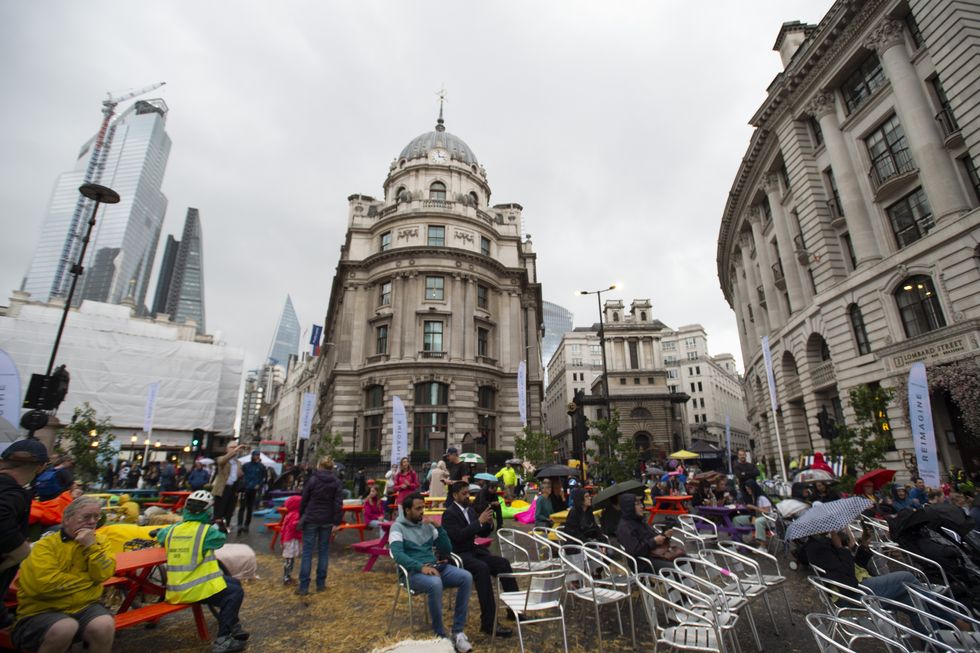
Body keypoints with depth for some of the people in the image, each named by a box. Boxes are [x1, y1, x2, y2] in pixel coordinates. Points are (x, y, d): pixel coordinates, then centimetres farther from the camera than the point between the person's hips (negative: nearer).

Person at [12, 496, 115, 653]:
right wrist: (89, 580, -10)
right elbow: (44, 583, -20)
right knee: (66, 627, -33)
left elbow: (104, 574, -8)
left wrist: (91, 546, -18)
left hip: (84, 607, 2)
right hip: (43, 611, -2)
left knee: (105, 625, -27)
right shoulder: (46, 544, -7)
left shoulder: (100, 541, 4)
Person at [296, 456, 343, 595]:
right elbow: (338, 504, -6)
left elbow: (304, 500, 1)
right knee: (323, 551, 12)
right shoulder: (336, 482, -2)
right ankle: (321, 583, 16)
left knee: (307, 551, 3)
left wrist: (301, 516, 14)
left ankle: (304, 586, 2)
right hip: (327, 521, 2)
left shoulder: (312, 480, -5)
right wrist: (337, 521, -3)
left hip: (311, 519, -2)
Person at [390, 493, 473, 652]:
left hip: (435, 566, 6)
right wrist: (421, 567, -31)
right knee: (435, 584, -38)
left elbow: (447, 550, 12)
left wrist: (439, 527, -2)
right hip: (413, 572, -5)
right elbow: (398, 554, -19)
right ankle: (440, 635, -18)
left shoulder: (427, 525, 14)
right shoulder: (398, 527, -2)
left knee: (466, 577, -20)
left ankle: (458, 631, -12)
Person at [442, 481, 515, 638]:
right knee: (482, 568, -34)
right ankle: (488, 623, -31)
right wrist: (479, 521, -26)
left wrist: (489, 523, -7)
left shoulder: (470, 509, 11)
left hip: (473, 551, 8)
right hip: (457, 555, -8)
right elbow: (458, 536, -25)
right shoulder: (449, 513, -13)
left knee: (503, 563, -14)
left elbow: (482, 534, 14)